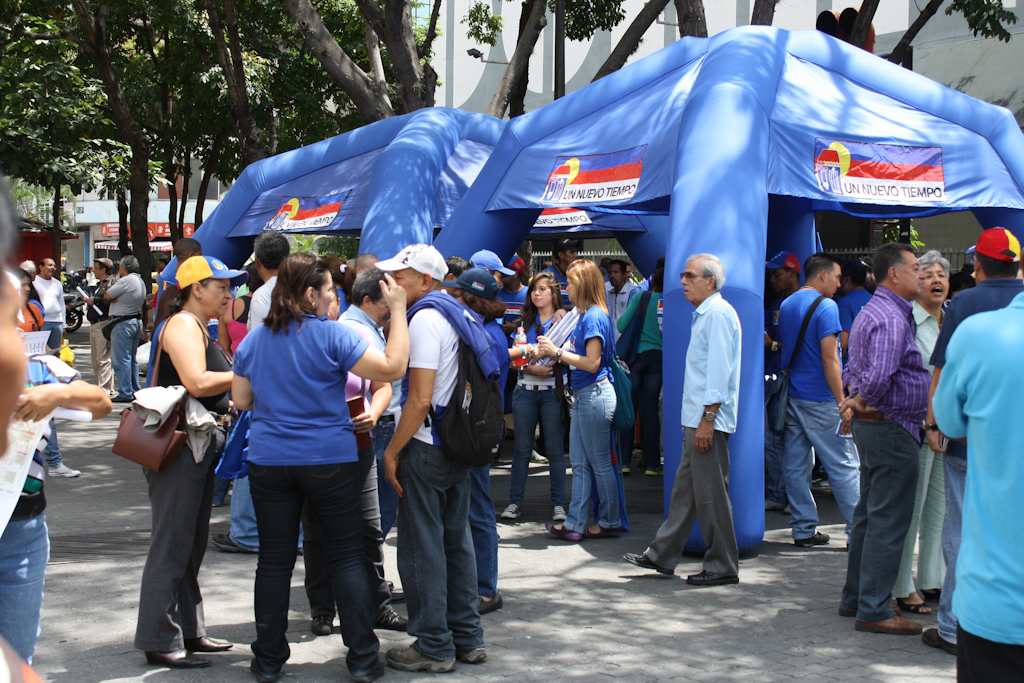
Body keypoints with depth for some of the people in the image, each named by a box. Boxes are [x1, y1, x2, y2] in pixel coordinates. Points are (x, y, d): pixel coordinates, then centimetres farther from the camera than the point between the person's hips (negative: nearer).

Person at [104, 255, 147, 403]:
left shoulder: (126, 281, -18)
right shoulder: (140, 281, 12)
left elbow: (107, 296, -14)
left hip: (122, 323, -9)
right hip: (137, 321, 10)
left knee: (121, 359, -5)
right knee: (132, 359, 16)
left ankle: (125, 393, -6)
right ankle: (135, 390, 20)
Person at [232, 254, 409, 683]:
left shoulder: (254, 339, 5)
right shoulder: (331, 335, -11)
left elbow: (241, 399, 12)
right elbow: (392, 368, -16)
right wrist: (398, 310, -10)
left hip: (268, 461, 4)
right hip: (330, 461, -4)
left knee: (274, 560, 10)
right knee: (346, 558, 5)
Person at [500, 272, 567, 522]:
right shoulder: (525, 322, 12)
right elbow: (516, 358, 6)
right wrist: (533, 369, -10)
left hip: (552, 391, -3)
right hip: (525, 391, 3)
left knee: (555, 449, 0)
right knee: (522, 448, 5)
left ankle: (558, 503, 8)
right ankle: (515, 501, 11)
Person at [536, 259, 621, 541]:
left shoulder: (594, 316, -16)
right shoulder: (585, 315, 13)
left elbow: (592, 363, -20)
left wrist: (557, 352, -15)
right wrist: (550, 353, 6)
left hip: (595, 394, -10)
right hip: (583, 396, 10)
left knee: (600, 462, 2)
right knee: (579, 462, 10)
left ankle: (610, 522, 13)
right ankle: (575, 523, 14)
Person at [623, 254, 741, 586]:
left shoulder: (718, 313, -13)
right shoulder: (705, 314, 19)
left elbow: (719, 371, -19)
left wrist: (707, 419, -22)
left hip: (709, 420, -10)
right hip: (697, 419, 10)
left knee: (710, 494, -4)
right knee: (685, 488, 13)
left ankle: (723, 567, 4)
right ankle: (662, 555, 20)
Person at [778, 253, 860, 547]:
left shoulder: (786, 305, 13)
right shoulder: (825, 307, -13)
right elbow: (829, 359, -18)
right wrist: (842, 404, -17)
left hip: (792, 398, 8)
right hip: (820, 401, -8)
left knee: (796, 466, 7)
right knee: (844, 466, -2)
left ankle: (804, 529, 10)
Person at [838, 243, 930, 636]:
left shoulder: (870, 313, 16)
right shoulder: (891, 319, -19)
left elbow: (852, 368, 22)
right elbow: (878, 378, -30)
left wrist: (855, 396, 7)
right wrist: (864, 401, -13)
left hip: (871, 426, 11)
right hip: (893, 429, -11)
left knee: (869, 516, 17)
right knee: (888, 523, -5)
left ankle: (855, 598, 25)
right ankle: (874, 610, 0)